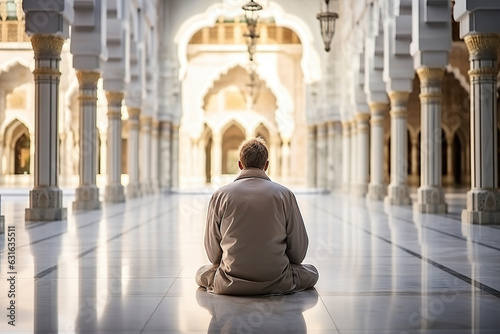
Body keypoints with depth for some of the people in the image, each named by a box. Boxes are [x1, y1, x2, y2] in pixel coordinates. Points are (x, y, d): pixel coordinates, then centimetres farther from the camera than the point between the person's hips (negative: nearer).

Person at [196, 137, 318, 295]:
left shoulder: (220, 195, -4)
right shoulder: (284, 194, -5)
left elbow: (213, 253, 3)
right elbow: (298, 252, 0)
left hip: (230, 285, 1)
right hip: (276, 284, 0)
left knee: (201, 273, 30)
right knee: (312, 273, 25)